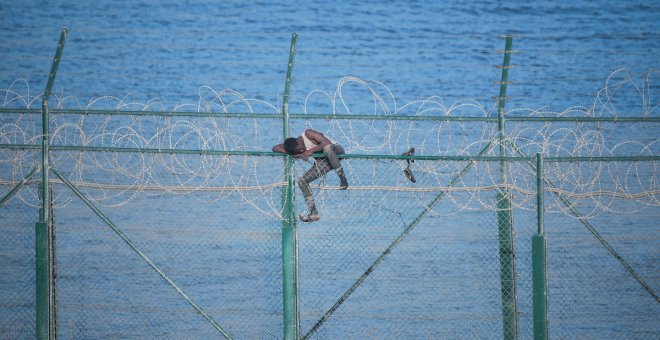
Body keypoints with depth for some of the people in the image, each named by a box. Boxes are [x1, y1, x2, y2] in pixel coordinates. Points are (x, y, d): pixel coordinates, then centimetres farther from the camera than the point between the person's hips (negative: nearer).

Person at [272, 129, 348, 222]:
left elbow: (327, 143, -28)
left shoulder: (308, 134, -23)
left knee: (327, 148, -42)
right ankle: (314, 213, 1)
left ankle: (342, 178, -29)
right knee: (302, 181, -4)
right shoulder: (294, 147, -7)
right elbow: (275, 148, -8)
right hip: (324, 162, 7)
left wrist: (311, 150, -30)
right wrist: (292, 154, -21)